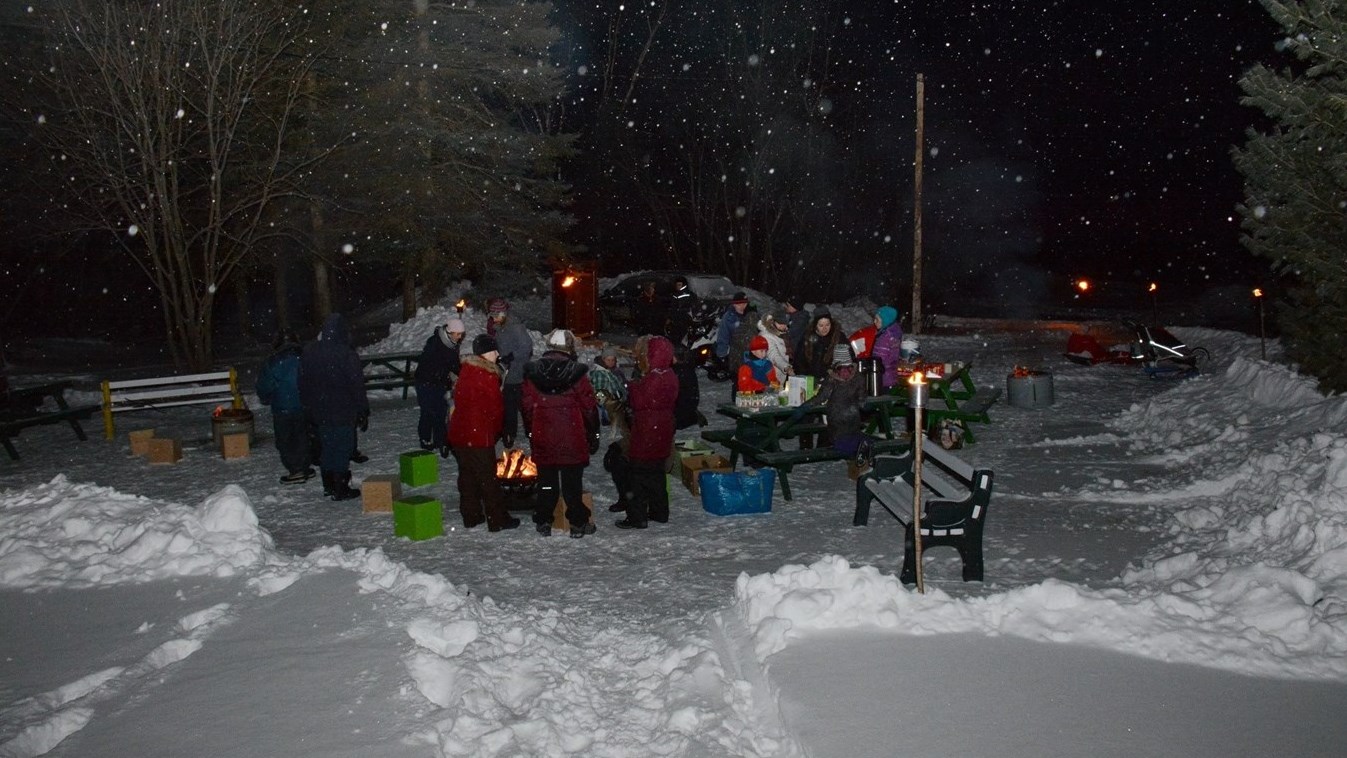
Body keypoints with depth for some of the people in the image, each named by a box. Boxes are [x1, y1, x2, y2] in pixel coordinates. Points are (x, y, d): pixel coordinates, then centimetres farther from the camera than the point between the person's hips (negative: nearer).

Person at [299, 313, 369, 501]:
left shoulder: (308, 352, 4)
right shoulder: (346, 354, -15)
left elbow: (303, 384, 11)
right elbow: (357, 385, -12)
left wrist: (308, 407, 19)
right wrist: (363, 411, -5)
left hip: (320, 412, 6)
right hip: (343, 413, -6)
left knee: (326, 448, 16)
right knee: (342, 449, 0)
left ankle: (328, 486, 24)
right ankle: (340, 489, 3)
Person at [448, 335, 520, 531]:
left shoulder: (465, 372, 10)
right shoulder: (487, 376, -16)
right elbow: (496, 408, -11)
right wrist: (495, 432, 7)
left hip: (458, 433, 8)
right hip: (479, 435, -8)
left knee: (467, 475, 16)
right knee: (488, 478, 1)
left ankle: (470, 516, 24)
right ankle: (498, 520, 8)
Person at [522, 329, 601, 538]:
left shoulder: (532, 373, -1)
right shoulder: (576, 373, -10)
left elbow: (527, 407, 6)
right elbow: (589, 408, -5)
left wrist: (531, 434, 16)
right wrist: (593, 437, 5)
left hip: (543, 440, 2)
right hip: (572, 441, -2)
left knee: (546, 481, 14)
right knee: (572, 482, 6)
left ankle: (543, 522, 19)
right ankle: (578, 523, 13)